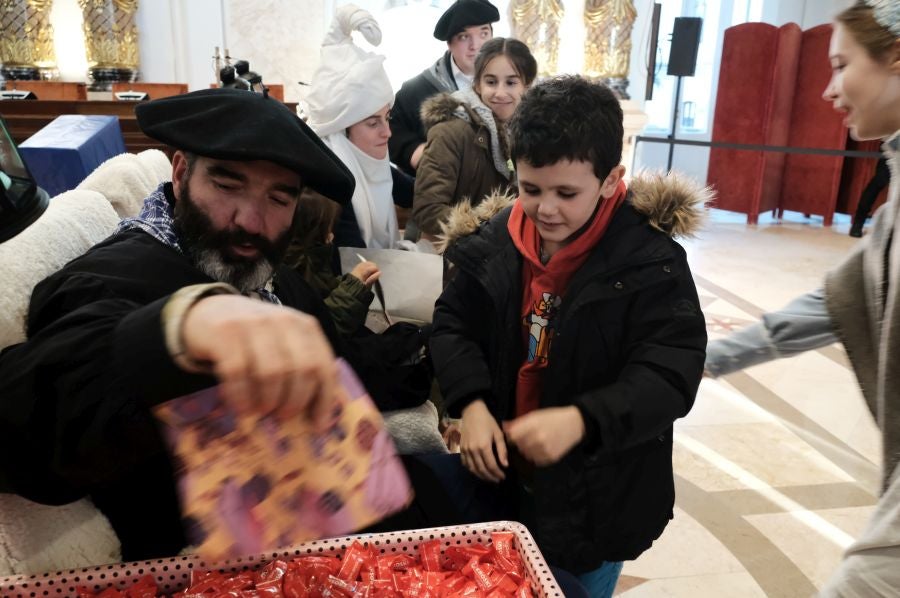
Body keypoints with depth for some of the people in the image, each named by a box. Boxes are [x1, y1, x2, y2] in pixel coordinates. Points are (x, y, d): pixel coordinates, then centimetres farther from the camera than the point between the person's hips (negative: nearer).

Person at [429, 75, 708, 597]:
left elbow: (670, 377, -21)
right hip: (503, 478, 4)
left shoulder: (651, 260, -17)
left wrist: (581, 420, -36)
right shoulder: (495, 241, -6)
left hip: (596, 497, -3)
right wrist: (472, 404, -15)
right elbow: (453, 323, 1)